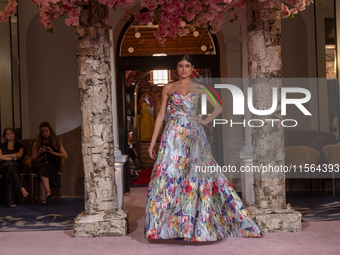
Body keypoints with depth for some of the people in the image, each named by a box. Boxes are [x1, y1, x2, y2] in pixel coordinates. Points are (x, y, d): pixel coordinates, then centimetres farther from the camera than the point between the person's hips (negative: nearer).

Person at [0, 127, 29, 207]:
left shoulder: (20, 146, 18)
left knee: (11, 169, -38)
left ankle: (10, 201, -42)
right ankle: (22, 188, -49)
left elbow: (19, 155, -3)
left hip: (16, 166, 0)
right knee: (10, 166, -38)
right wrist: (13, 158, -5)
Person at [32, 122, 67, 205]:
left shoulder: (56, 142, 15)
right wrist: (39, 152, -9)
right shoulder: (36, 143, 16)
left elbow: (65, 156, 8)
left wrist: (53, 153, -7)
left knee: (43, 170, -37)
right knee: (42, 167, -38)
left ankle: (44, 198, -42)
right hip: (39, 164, 1)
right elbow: (34, 158, 12)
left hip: (51, 165, 0)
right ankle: (48, 191, -52)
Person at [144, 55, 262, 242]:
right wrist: (153, 141, 5)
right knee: (169, 174, -7)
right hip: (174, 135, 0)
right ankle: (165, 225, -1)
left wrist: (206, 121, 0)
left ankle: (195, 225, 6)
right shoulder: (168, 88, 10)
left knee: (196, 174, -4)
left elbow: (218, 108, 16)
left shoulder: (199, 88, 10)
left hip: (194, 135, 0)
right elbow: (161, 115, 9)